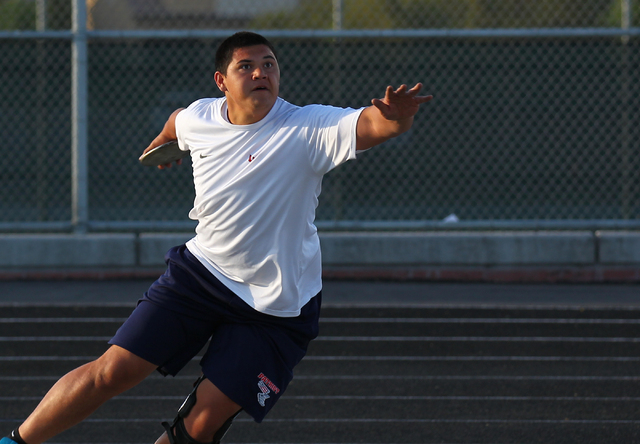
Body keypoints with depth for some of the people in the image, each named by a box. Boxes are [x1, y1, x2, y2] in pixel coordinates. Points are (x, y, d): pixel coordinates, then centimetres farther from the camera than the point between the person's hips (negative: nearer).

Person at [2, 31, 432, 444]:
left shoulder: (308, 130, -19)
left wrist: (397, 114, -58)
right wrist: (162, 141, 44)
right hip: (201, 271, 3)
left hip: (275, 311, -3)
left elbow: (376, 124, -36)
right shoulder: (198, 118, -3)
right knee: (113, 371, -5)